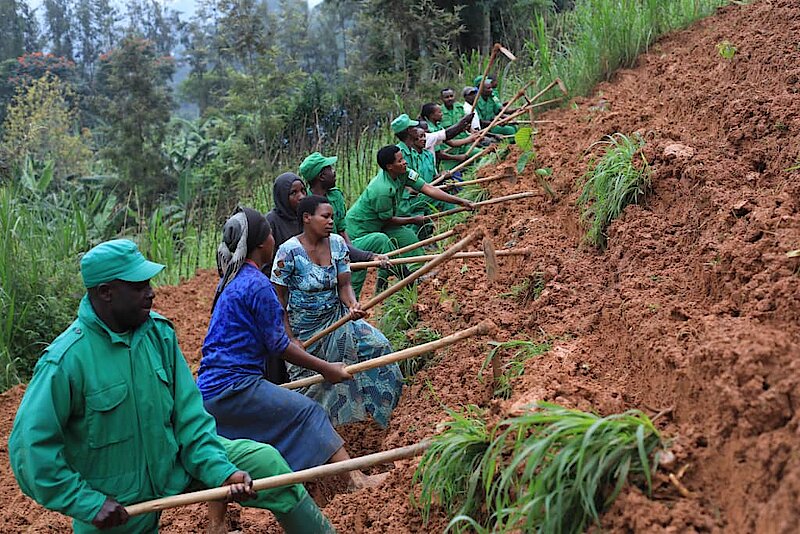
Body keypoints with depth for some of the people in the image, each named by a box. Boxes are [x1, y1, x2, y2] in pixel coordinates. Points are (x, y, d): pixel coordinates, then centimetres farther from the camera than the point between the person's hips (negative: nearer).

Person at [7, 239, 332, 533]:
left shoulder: (159, 331, -10)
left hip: (173, 461, 4)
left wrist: (221, 470, -17)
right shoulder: (66, 360, -26)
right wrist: (88, 504, -23)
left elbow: (188, 413, -8)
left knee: (265, 461, -4)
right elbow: (30, 447, -23)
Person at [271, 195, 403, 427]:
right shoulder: (289, 251, -17)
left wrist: (353, 305, -25)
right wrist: (289, 338, -13)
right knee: (309, 382, 2)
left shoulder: (337, 243, -3)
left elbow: (344, 284, -3)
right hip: (304, 328, -4)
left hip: (337, 318, 4)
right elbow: (279, 298, -12)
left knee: (375, 343, -14)